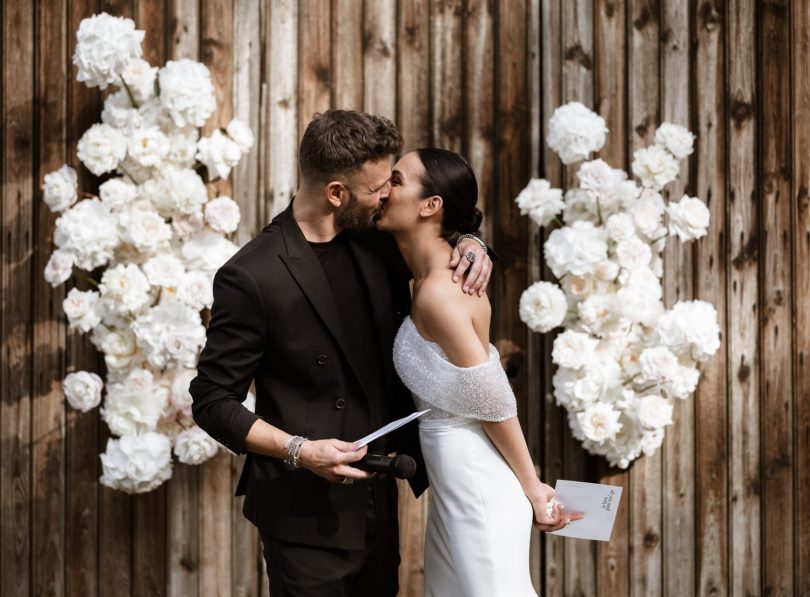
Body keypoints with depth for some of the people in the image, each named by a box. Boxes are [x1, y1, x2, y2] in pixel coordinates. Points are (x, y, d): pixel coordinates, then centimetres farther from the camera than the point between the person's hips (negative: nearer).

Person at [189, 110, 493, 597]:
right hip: (308, 514, -6)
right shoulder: (251, 278, -19)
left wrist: (467, 246, -3)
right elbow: (213, 402, -13)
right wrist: (298, 450, -25)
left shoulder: (374, 242, -1)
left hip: (378, 501, 7)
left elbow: (429, 243, 20)